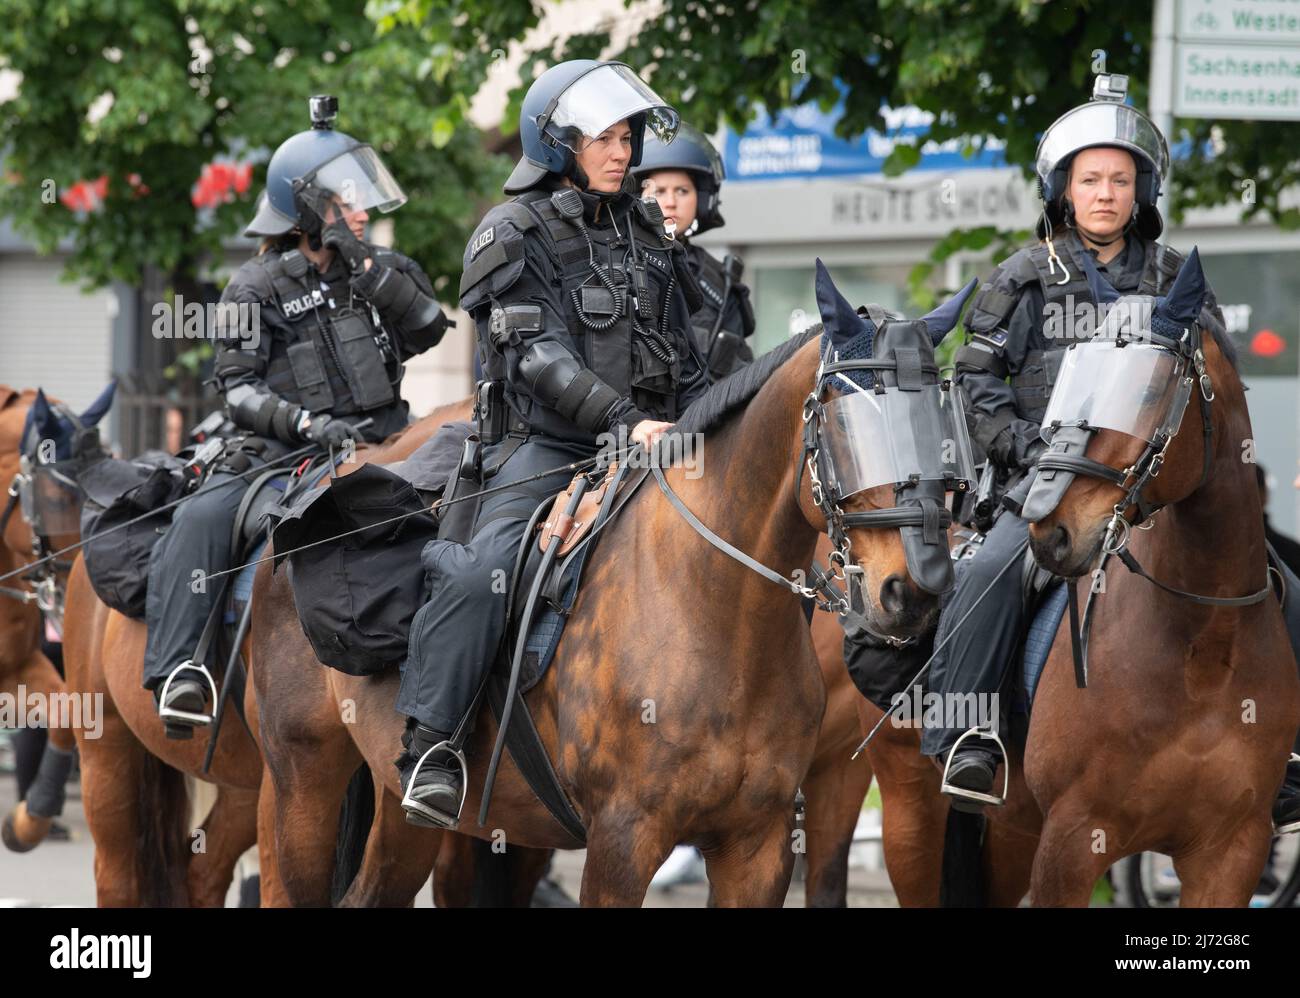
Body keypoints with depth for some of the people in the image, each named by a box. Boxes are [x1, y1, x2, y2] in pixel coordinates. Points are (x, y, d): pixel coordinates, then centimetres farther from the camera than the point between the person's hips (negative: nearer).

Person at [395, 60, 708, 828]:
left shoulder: (647, 231, 18)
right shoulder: (516, 235, -1)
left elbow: (685, 357, 23)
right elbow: (541, 355, -13)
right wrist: (623, 420, -25)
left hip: (647, 444, 7)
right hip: (548, 444, -7)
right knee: (486, 573, -28)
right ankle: (427, 746, -25)